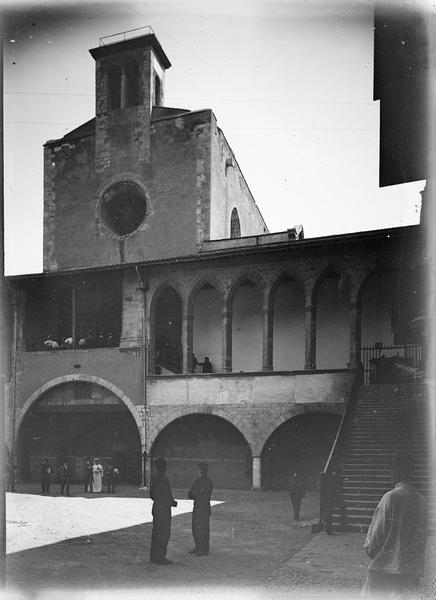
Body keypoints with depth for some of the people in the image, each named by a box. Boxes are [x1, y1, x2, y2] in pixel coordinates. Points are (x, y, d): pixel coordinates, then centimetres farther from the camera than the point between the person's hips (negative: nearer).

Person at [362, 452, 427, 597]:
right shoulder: (421, 500, 4)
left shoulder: (391, 497, -13)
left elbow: (377, 532, -10)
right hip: (411, 571, 6)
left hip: (386, 568, -6)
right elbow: (423, 536, 11)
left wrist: (369, 548, 10)